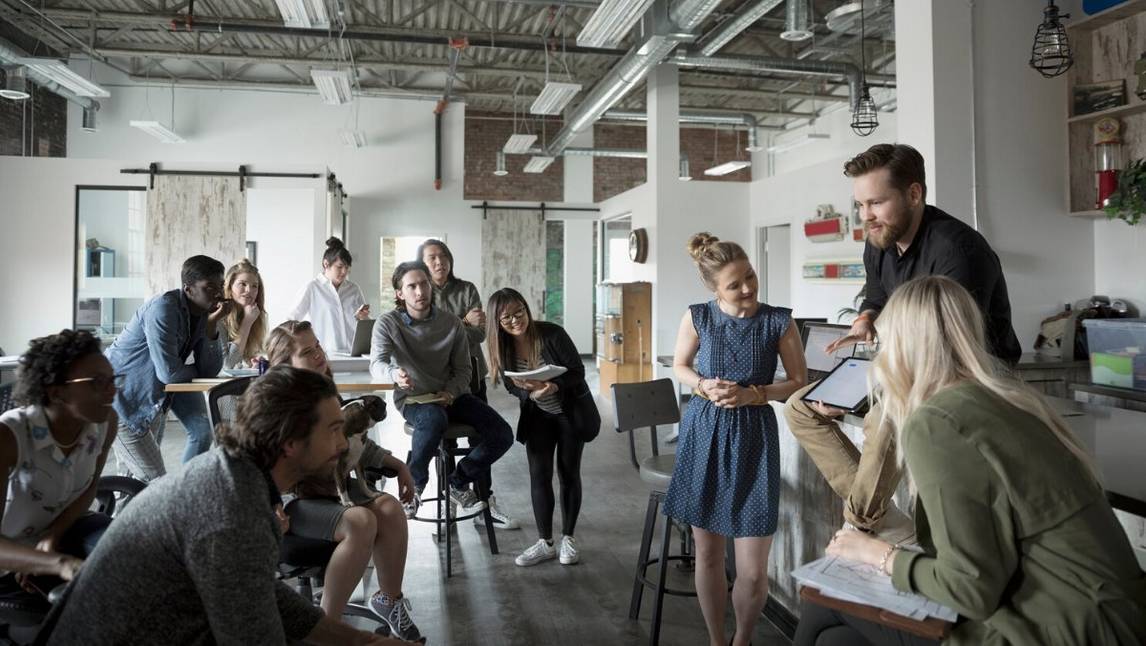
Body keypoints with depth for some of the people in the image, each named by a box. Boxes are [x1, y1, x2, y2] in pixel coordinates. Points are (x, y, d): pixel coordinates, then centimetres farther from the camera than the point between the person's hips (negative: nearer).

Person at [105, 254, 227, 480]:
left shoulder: (204, 312, -3)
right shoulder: (163, 309, -25)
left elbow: (210, 371, -9)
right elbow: (169, 373, -31)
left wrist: (212, 324, -18)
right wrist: (196, 372, -9)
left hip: (154, 397, 8)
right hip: (121, 398, -8)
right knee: (154, 481, -7)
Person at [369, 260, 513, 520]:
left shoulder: (451, 323, 0)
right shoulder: (388, 323, -7)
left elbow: (462, 369, 5)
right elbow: (377, 363, -20)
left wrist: (451, 393, -16)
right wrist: (394, 374, -44)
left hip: (449, 395, 4)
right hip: (412, 398, -4)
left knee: (502, 434, -14)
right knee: (434, 419, -40)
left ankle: (458, 483, 11)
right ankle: (413, 486, -13)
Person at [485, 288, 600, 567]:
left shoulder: (552, 334, -23)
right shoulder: (502, 347, -11)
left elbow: (577, 371, -19)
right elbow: (512, 386, -5)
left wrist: (554, 386, -37)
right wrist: (531, 392, -27)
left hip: (572, 412, -3)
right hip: (538, 415, 3)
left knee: (569, 473, 6)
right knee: (539, 475, -1)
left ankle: (568, 538, 20)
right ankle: (545, 542, 11)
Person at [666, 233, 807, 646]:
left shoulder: (778, 321, -8)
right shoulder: (697, 317, -5)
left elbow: (800, 384, 0)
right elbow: (679, 367, 10)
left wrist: (752, 395, -16)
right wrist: (704, 386, -11)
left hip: (753, 440, -1)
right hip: (703, 436, 1)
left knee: (753, 570, 0)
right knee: (707, 554, 13)